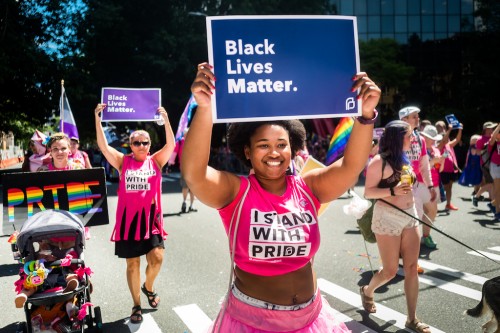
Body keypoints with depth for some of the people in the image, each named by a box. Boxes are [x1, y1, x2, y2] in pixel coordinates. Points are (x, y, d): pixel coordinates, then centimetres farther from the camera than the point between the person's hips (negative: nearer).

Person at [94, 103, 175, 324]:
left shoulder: (155, 161, 2)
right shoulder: (123, 162, 2)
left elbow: (171, 145, -11)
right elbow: (103, 146, -8)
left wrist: (166, 120, -19)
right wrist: (98, 119, -16)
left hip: (151, 218, 0)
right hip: (128, 219, 0)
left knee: (157, 257, -8)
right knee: (132, 263, 8)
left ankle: (148, 287, 26)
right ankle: (136, 305, 26)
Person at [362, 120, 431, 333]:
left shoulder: (404, 158, 9)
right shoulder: (379, 161, -14)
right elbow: (368, 192, -13)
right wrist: (393, 190, -27)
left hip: (410, 216, 7)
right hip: (387, 218, -7)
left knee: (411, 268, 5)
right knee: (390, 270, 4)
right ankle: (367, 291, 35)